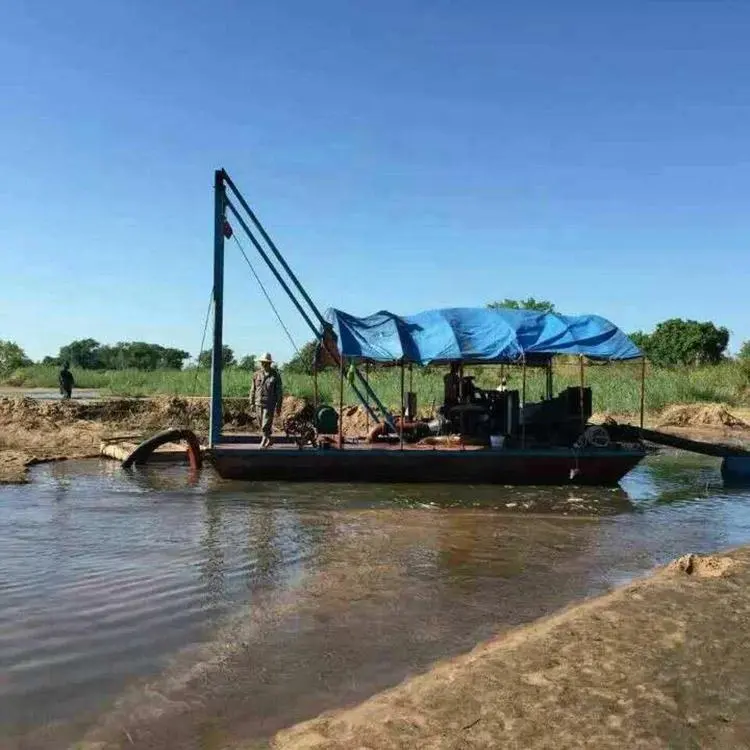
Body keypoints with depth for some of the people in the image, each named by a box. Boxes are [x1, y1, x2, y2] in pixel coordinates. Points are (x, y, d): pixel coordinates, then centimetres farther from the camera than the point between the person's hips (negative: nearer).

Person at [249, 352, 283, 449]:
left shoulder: (275, 375, -3)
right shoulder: (257, 375, 7)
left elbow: (279, 392, -1)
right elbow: (253, 390, 13)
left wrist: (278, 406, -4)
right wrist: (252, 403, 9)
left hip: (269, 404, -4)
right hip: (259, 403, 4)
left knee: (266, 426, -10)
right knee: (262, 425, 12)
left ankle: (264, 440, 2)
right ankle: (270, 440, 29)